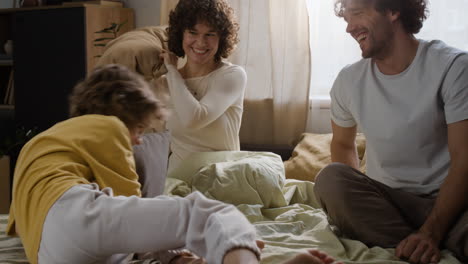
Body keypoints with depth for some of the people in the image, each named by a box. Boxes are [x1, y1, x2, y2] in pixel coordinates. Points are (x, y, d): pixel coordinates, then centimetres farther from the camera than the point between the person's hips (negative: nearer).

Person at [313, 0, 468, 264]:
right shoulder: (349, 81, 4)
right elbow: (343, 143, 21)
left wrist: (431, 232, -24)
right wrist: (356, 196, 2)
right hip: (385, 200, 7)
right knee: (330, 178, -27)